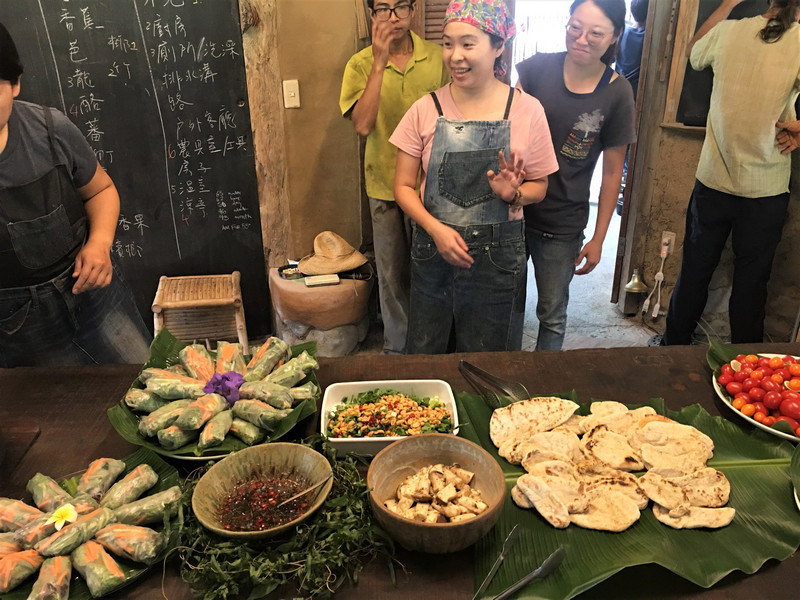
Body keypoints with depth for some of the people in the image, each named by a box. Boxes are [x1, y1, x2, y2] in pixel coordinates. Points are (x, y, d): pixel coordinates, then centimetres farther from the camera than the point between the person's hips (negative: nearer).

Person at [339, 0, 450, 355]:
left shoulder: (438, 57, -1)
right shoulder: (361, 65, -5)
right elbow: (362, 125, -20)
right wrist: (380, 63, -24)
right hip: (385, 187, -1)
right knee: (392, 273, 11)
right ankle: (396, 346, 30)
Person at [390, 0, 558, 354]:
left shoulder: (526, 111, -4)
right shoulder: (426, 110, -2)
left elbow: (539, 187, 4)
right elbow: (403, 186, 0)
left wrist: (513, 194, -18)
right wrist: (436, 229, -15)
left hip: (499, 255, -1)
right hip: (433, 249, 1)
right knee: (423, 355, 15)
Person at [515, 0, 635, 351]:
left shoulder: (616, 94, -7)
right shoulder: (538, 68, -6)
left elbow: (612, 171, -2)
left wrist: (598, 239, -1)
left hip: (563, 225, -1)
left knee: (552, 315, 13)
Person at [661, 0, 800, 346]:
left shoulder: (728, 32, -4)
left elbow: (693, 51, 19)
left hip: (712, 183, 2)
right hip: (765, 191, -2)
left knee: (694, 272, 15)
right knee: (751, 281, 11)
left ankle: (674, 345, 30)